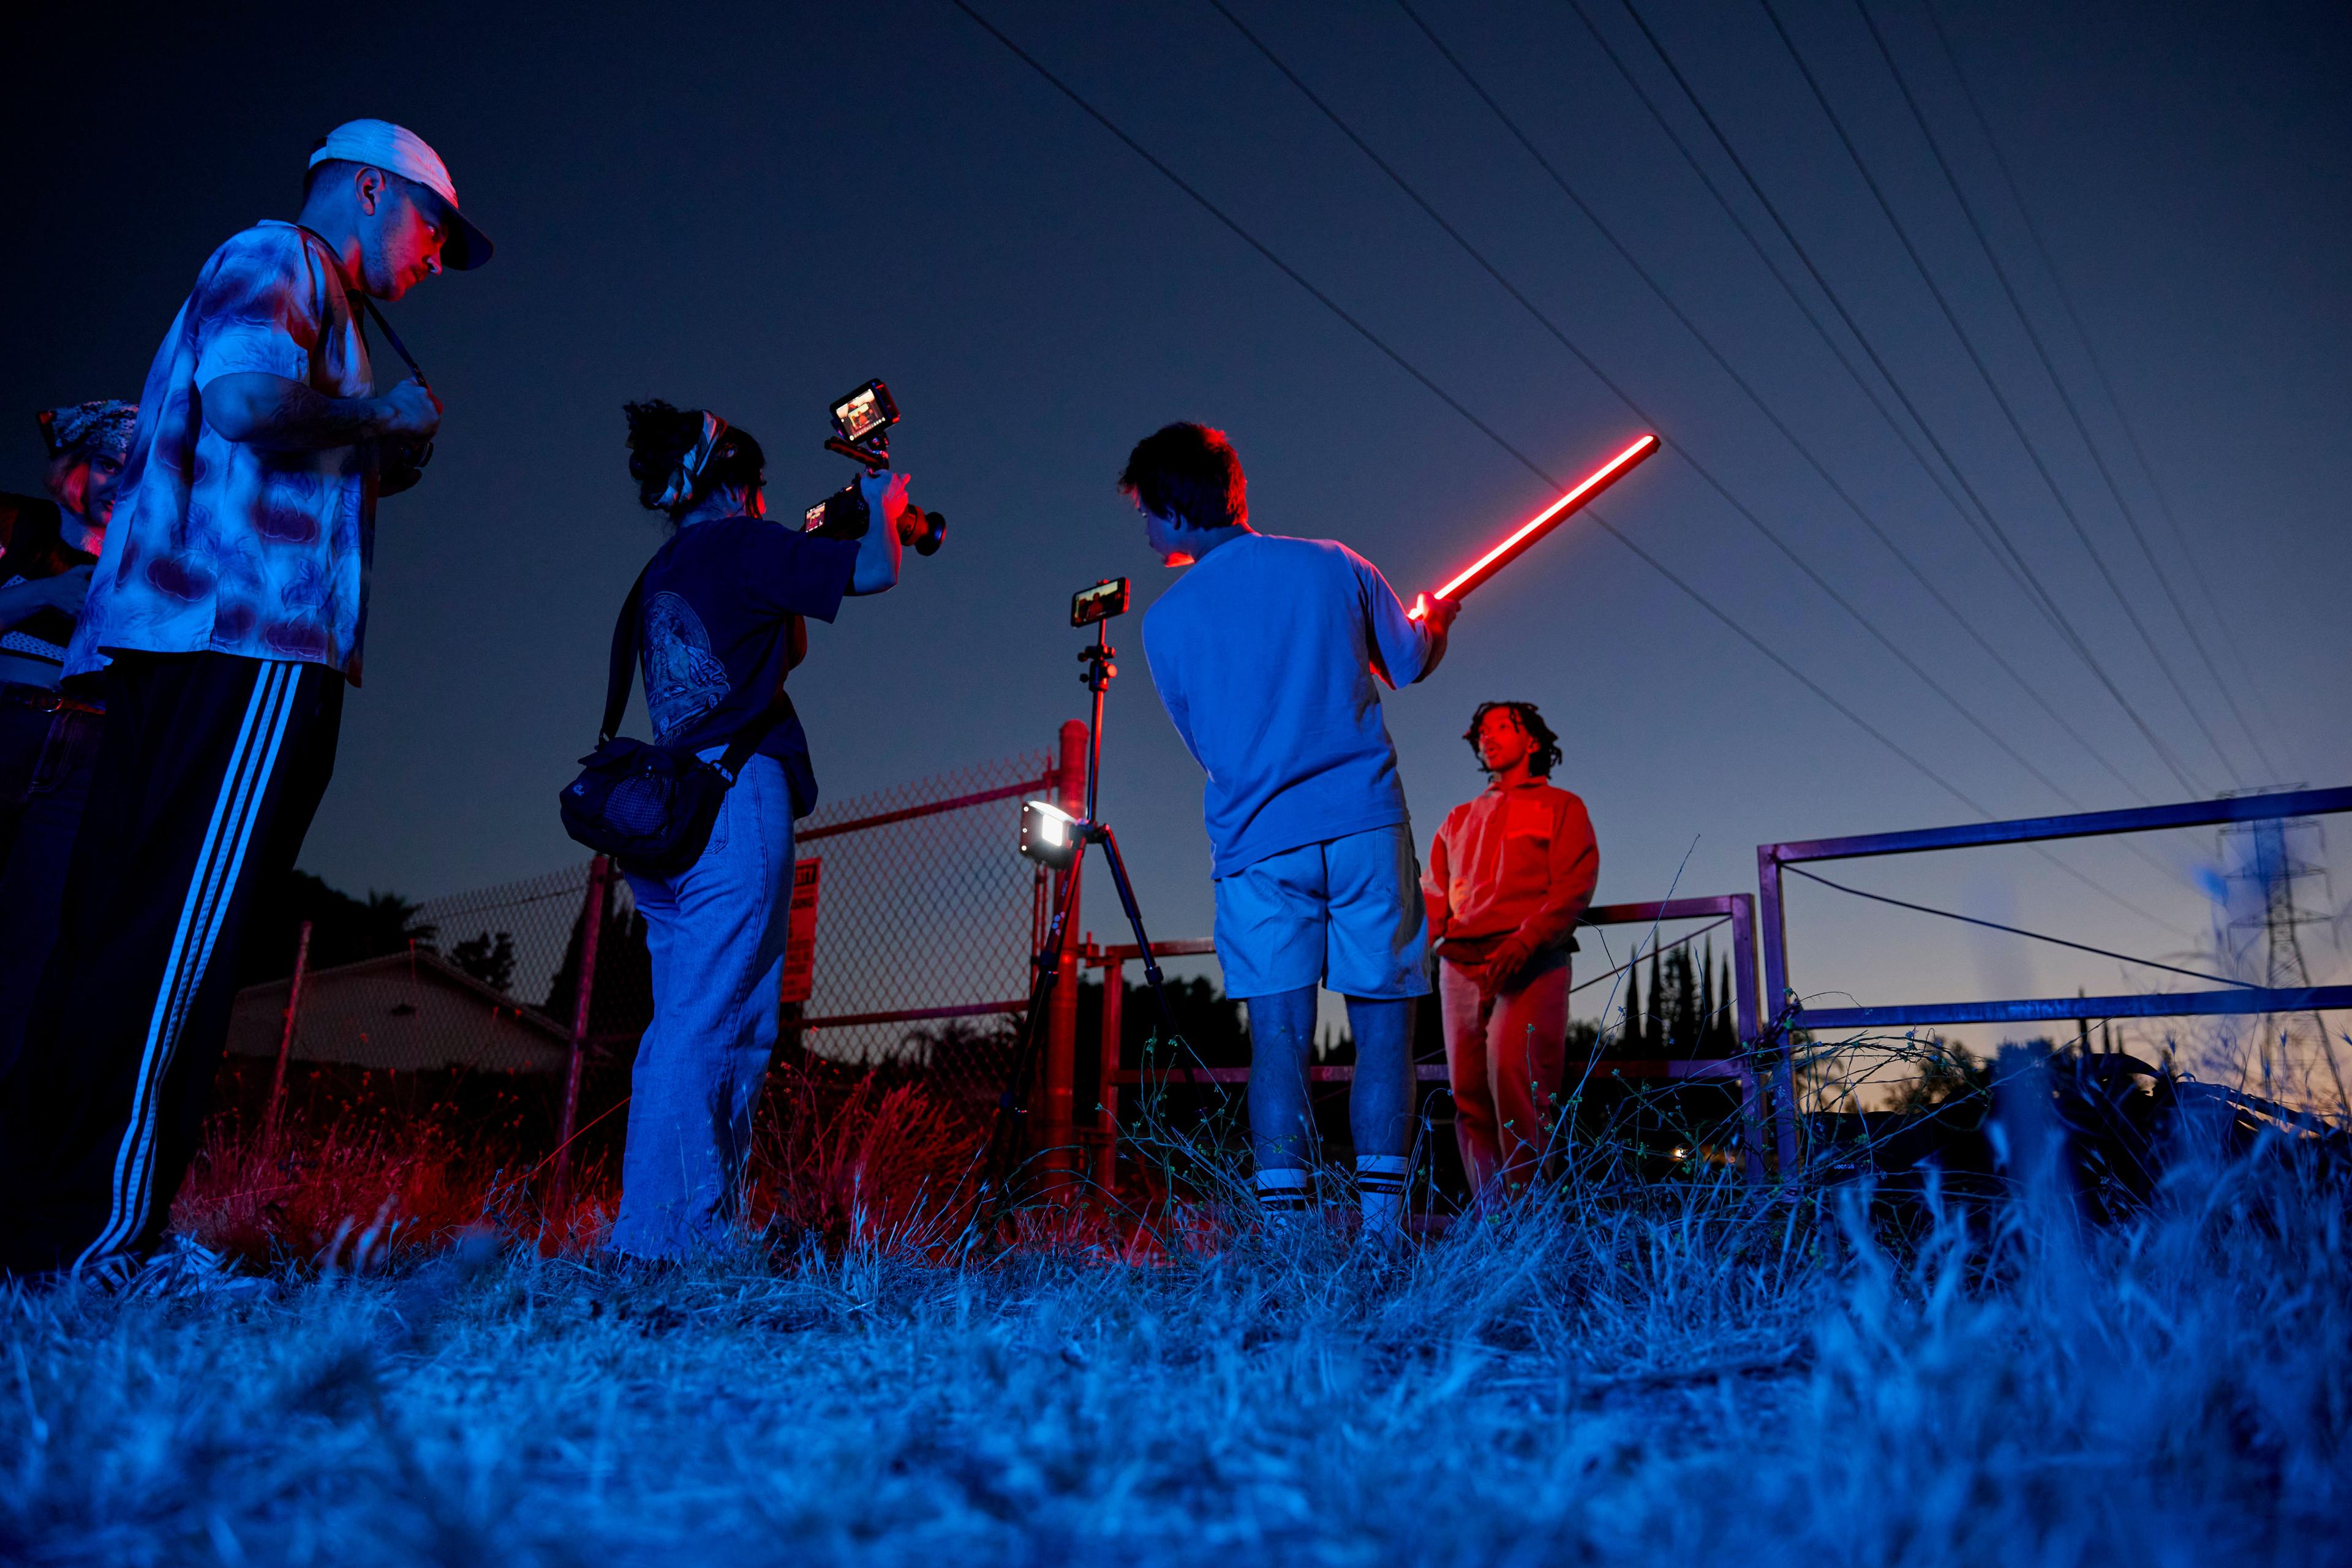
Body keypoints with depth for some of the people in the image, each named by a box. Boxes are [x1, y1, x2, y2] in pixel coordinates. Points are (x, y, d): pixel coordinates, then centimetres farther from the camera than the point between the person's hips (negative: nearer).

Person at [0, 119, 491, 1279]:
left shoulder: (291, 292, 32)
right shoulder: (276, 258, 3)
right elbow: (248, 404, -17)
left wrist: (376, 456, 24)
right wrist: (387, 419, -1)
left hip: (187, 641, 10)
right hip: (246, 642, -10)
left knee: (122, 937, 6)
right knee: (178, 939, -12)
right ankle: (98, 1240, -10)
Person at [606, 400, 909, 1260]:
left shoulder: (659, 574, 24)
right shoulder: (740, 543, 0)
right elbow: (873, 572, -3)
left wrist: (797, 570, 35)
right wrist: (884, 506, 16)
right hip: (736, 795, -8)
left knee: (710, 1027, 9)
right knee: (712, 1023, -10)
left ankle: (679, 1231, 11)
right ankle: (669, 1232, -9)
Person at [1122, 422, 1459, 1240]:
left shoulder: (1165, 620, 5)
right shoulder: (1333, 565, 6)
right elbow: (1411, 664, 17)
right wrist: (1439, 620, 38)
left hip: (1257, 840, 0)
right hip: (1365, 823, 0)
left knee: (1279, 1034, 2)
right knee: (1383, 1025, 4)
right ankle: (1381, 1223, 3)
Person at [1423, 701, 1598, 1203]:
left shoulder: (1561, 807, 14)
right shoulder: (1459, 818, 27)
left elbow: (1575, 886, -1)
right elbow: (1434, 894, 19)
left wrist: (1522, 942, -16)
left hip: (1530, 966, -4)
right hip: (1460, 965, 5)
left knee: (1514, 1082, -18)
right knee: (1469, 1096, -2)